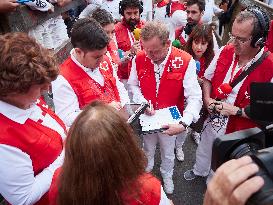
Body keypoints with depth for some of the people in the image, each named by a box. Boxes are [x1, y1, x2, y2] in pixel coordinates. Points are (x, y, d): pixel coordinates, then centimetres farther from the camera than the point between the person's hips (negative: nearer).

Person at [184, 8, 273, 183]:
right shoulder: (226, 51, -11)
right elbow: (207, 78, 3)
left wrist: (235, 110, -25)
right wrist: (207, 99, -12)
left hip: (237, 132, -4)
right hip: (213, 121, 4)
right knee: (204, 151, 30)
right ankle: (199, 171, 62)